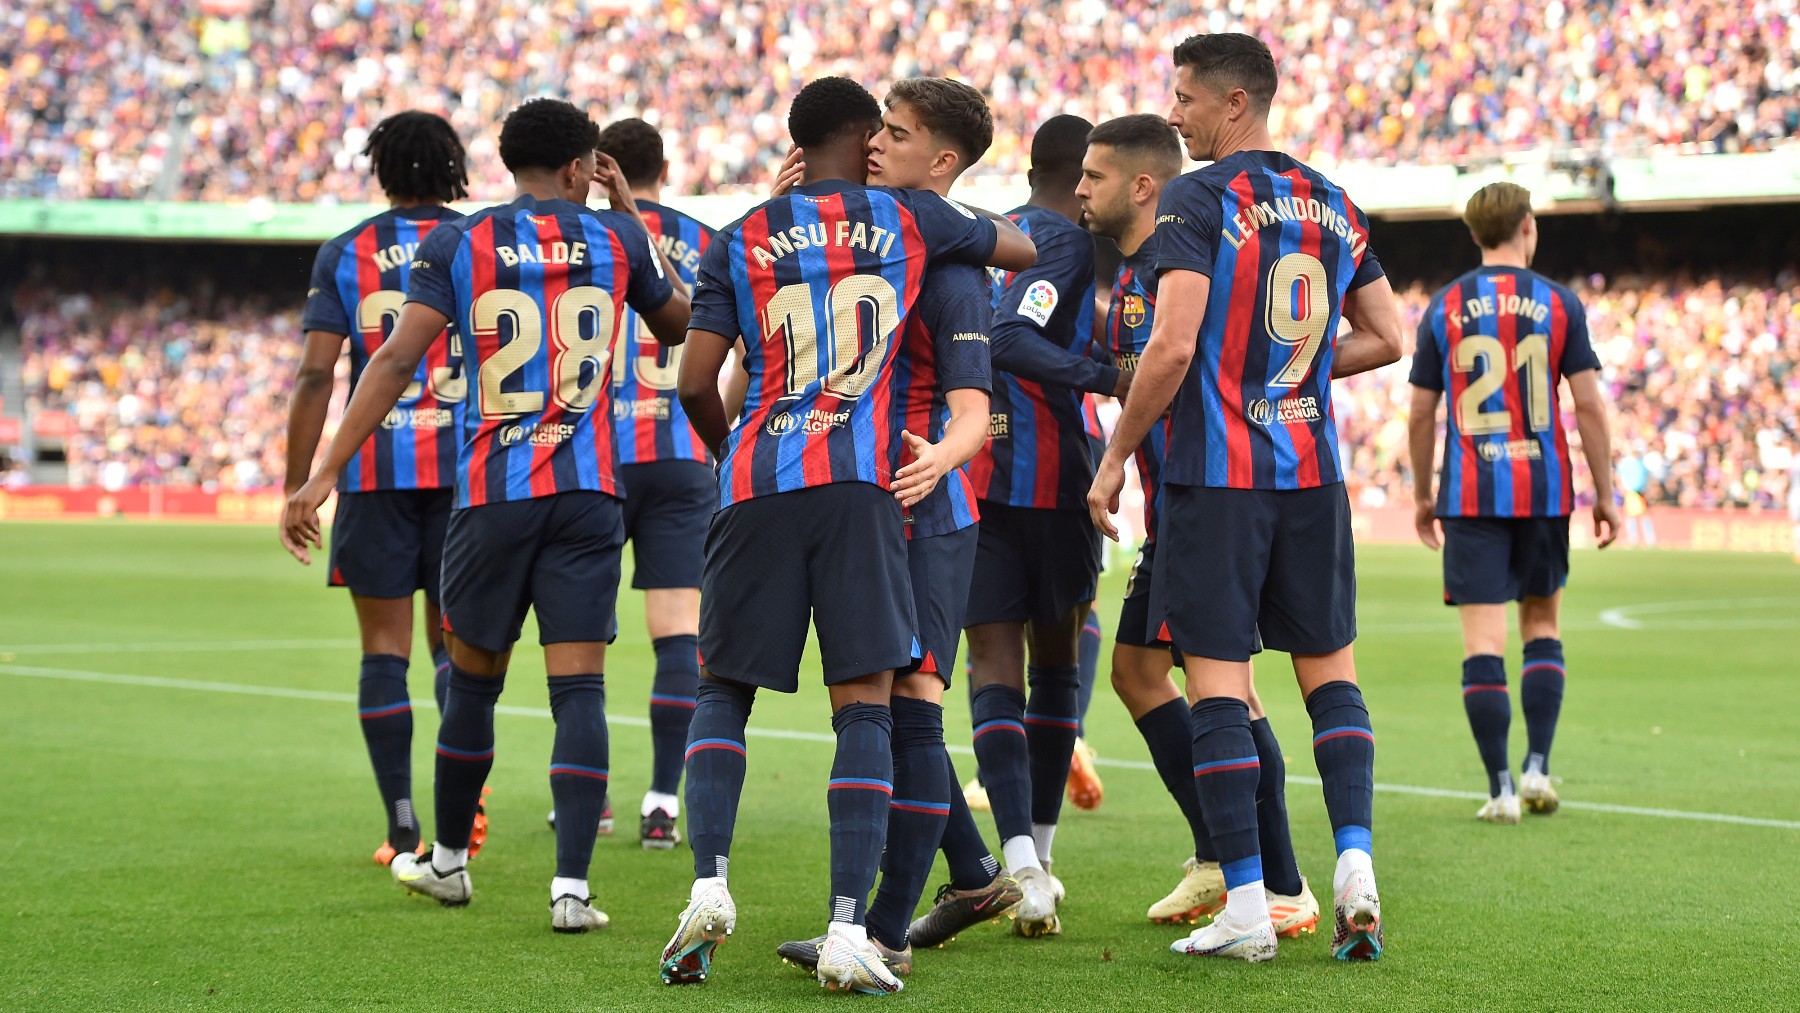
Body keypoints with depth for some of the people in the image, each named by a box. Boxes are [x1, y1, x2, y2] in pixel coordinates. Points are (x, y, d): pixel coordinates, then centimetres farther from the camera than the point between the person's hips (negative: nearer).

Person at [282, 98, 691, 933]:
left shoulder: (457, 244, 2)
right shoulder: (616, 237, 6)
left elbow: (396, 360, -7)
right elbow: (678, 326, 24)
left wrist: (324, 476, -8)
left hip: (490, 492, 0)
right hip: (588, 490, 0)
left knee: (473, 677, 15)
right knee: (578, 685, -1)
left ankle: (449, 860, 30)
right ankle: (572, 885, -10)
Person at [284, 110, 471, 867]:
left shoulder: (344, 254, 3)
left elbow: (316, 375, -3)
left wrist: (296, 488, 0)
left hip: (376, 469, -1)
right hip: (467, 464, 1)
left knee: (385, 648, 4)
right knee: (454, 639, 13)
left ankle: (403, 831, 2)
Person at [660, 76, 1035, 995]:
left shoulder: (740, 241, 11)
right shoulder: (909, 219, 11)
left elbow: (695, 383, 5)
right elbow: (1025, 251, 27)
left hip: (756, 483, 1)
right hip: (859, 482, -1)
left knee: (723, 689, 15)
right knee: (865, 707, 0)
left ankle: (708, 883, -3)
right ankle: (849, 930, -8)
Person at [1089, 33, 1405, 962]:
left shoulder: (1197, 199, -9)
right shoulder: (1332, 205, 11)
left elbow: (1173, 345, -17)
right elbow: (1386, 337, 15)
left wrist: (1115, 457, -7)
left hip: (1216, 472, -5)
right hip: (1312, 469, 6)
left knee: (1217, 678, -1)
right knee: (1329, 668, 12)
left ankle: (1245, 905, -2)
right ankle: (1355, 865, -2)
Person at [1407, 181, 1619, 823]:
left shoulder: (1444, 308, 3)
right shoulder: (1558, 304, 1)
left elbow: (1421, 413, 4)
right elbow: (1589, 405, -2)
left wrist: (1422, 494, 15)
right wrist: (1605, 494, 4)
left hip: (1471, 495, -1)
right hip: (1543, 491, 1)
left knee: (1483, 640, -2)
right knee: (1542, 626, 16)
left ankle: (1501, 788, -5)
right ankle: (1537, 767, 6)